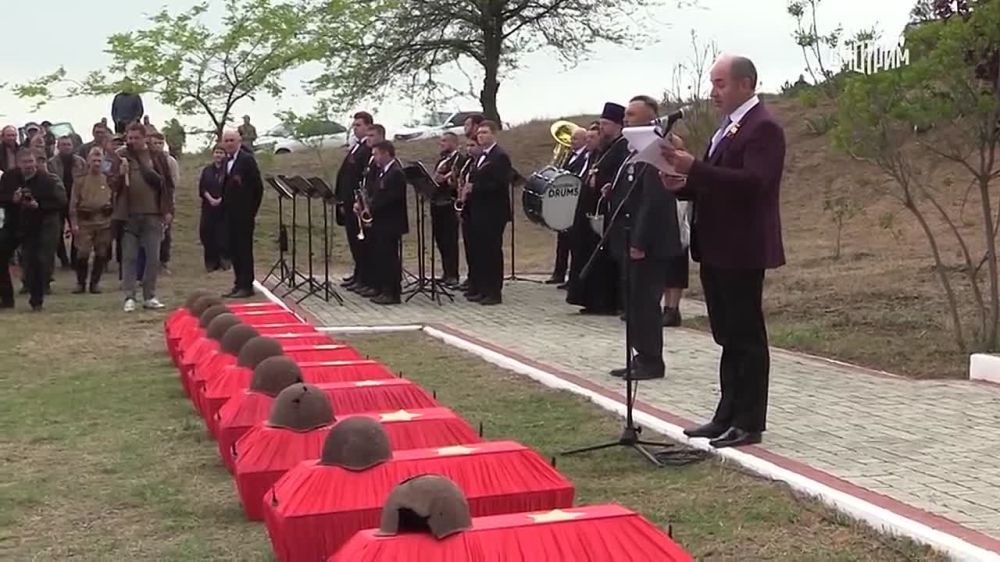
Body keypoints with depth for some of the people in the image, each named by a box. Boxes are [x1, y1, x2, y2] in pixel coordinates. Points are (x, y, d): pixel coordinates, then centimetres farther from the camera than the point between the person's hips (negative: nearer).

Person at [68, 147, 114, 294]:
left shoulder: (108, 180, 7)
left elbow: (114, 199, 12)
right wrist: (74, 223, -6)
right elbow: (73, 203, 1)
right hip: (85, 222, -2)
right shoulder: (80, 180, 2)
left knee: (101, 254, 5)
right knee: (82, 253, -6)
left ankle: (95, 282, 17)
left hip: (104, 222, 2)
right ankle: (80, 283, 9)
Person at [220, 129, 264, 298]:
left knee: (244, 249, -4)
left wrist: (253, 211, -10)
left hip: (244, 213, -7)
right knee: (234, 249, 9)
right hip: (230, 213, 7)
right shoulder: (226, 162, 14)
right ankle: (239, 284, 15)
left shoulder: (247, 159, -9)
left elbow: (258, 186, -11)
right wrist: (224, 206, 7)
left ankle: (246, 286, 1)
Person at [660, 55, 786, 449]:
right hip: (717, 249, 10)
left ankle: (749, 423, 6)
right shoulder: (729, 127, 17)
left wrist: (695, 168, -28)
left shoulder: (763, 127, -13)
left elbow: (752, 181, -25)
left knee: (747, 337, -2)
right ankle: (728, 416, 23)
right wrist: (685, 185, 4)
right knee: (728, 337, 14)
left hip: (741, 250, -10)